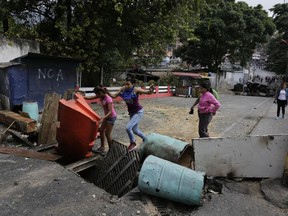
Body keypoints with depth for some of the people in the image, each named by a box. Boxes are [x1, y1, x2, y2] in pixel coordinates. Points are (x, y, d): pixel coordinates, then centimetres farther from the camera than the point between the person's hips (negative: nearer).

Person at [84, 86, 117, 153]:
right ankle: (102, 147, 25)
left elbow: (110, 112, -31)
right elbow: (90, 98, 2)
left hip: (112, 117, -8)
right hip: (106, 116, 9)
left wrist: (103, 118, -41)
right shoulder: (101, 96, -3)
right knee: (101, 131, 11)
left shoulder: (108, 99, -27)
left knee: (107, 133, -2)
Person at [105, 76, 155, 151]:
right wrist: (107, 92, -22)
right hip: (131, 112, 7)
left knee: (128, 127, -17)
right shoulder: (123, 89, -9)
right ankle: (145, 139, 46)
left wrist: (151, 90, -51)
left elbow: (148, 92, -29)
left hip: (139, 112, -7)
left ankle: (133, 143, 9)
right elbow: (114, 96, -4)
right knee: (135, 130, 19)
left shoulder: (136, 90, -23)